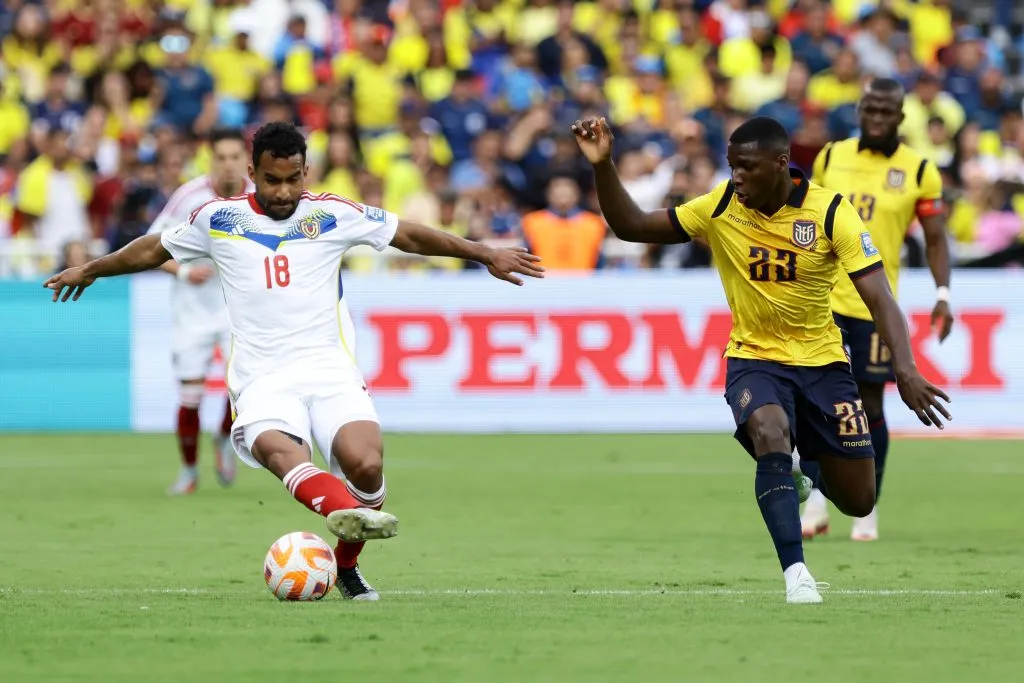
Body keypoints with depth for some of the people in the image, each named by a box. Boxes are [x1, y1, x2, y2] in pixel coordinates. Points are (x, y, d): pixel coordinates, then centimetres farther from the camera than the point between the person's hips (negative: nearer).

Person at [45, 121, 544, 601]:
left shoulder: (333, 214, 10)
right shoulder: (219, 219, 12)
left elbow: (410, 236, 19)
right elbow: (155, 249, 29)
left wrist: (487, 255, 17)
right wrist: (91, 271, 42)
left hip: (329, 367, 1)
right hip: (261, 379, -1)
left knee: (365, 462, -26)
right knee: (278, 448, -36)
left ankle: (346, 564, 1)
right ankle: (346, 510, -65)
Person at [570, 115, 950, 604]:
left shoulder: (830, 211, -16)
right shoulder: (721, 206, -10)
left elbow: (878, 296, -21)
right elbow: (631, 226, -4)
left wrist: (905, 369, -34)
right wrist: (603, 166, -20)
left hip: (821, 361, 0)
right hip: (754, 358, 0)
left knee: (858, 501, 2)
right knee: (770, 435, -35)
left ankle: (810, 475, 39)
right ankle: (795, 571, -30)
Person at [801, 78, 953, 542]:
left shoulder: (919, 171, -2)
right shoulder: (830, 157, 5)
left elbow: (935, 239, 2)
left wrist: (943, 294, -8)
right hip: (823, 295, 2)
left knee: (870, 404, 2)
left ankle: (867, 512, 14)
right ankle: (817, 498, 6)